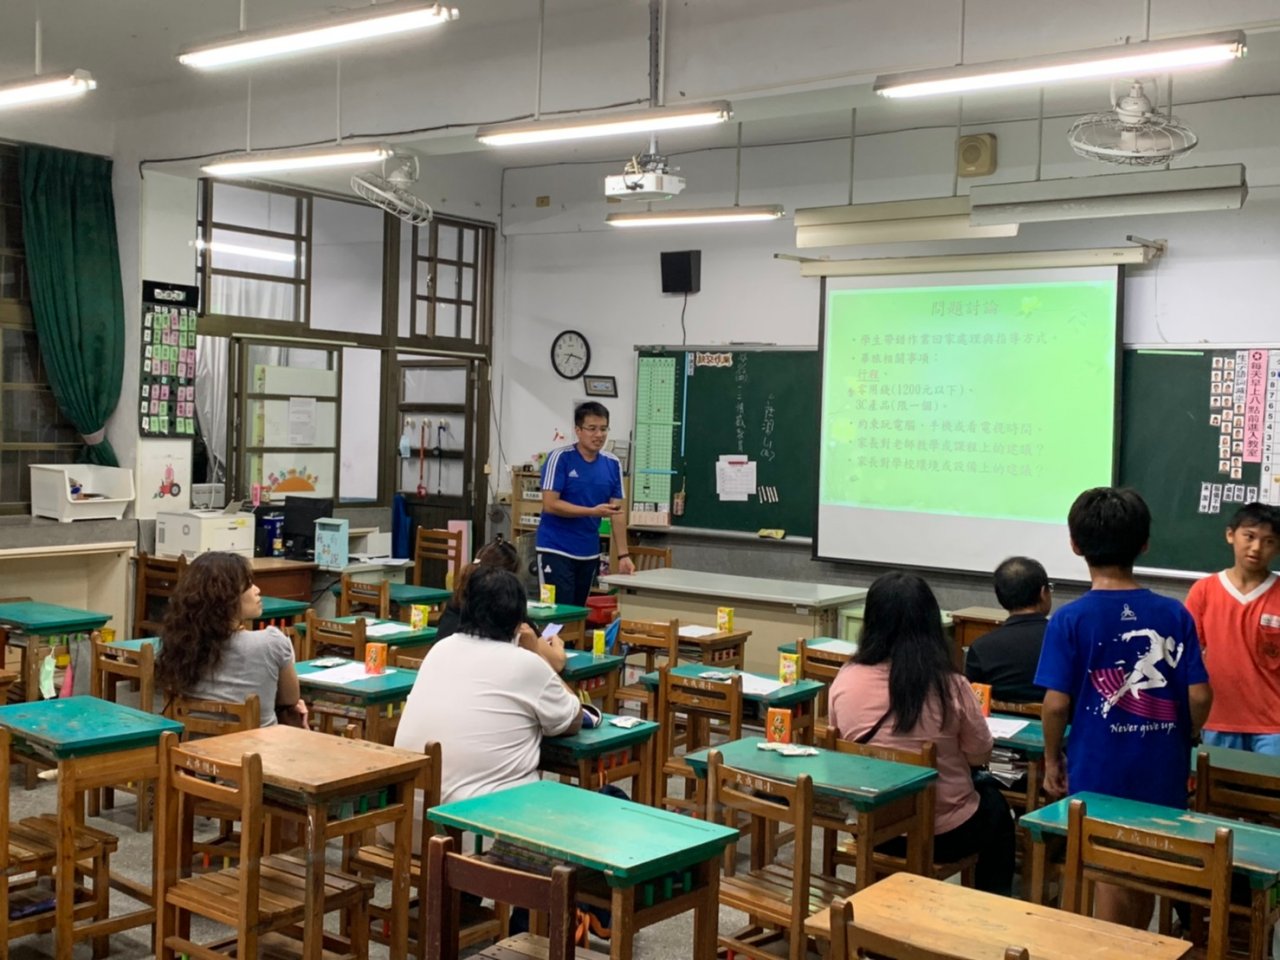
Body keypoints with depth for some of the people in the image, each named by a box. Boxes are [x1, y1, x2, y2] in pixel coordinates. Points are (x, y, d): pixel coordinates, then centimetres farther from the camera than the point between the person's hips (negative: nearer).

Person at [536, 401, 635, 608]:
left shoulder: (613, 464, 4)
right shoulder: (560, 458, -11)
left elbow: (617, 511, 6)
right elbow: (550, 504, -16)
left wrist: (623, 554, 0)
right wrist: (593, 511, -23)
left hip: (590, 553, 5)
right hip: (556, 550, -5)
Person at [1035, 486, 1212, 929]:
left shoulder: (1070, 619, -13)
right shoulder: (1174, 614, -5)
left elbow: (1056, 703, -14)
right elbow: (1199, 697, -5)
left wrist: (1052, 760, 1)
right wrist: (1180, 742, 13)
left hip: (1099, 770, -3)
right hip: (1160, 771, 3)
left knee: (1110, 874, 10)